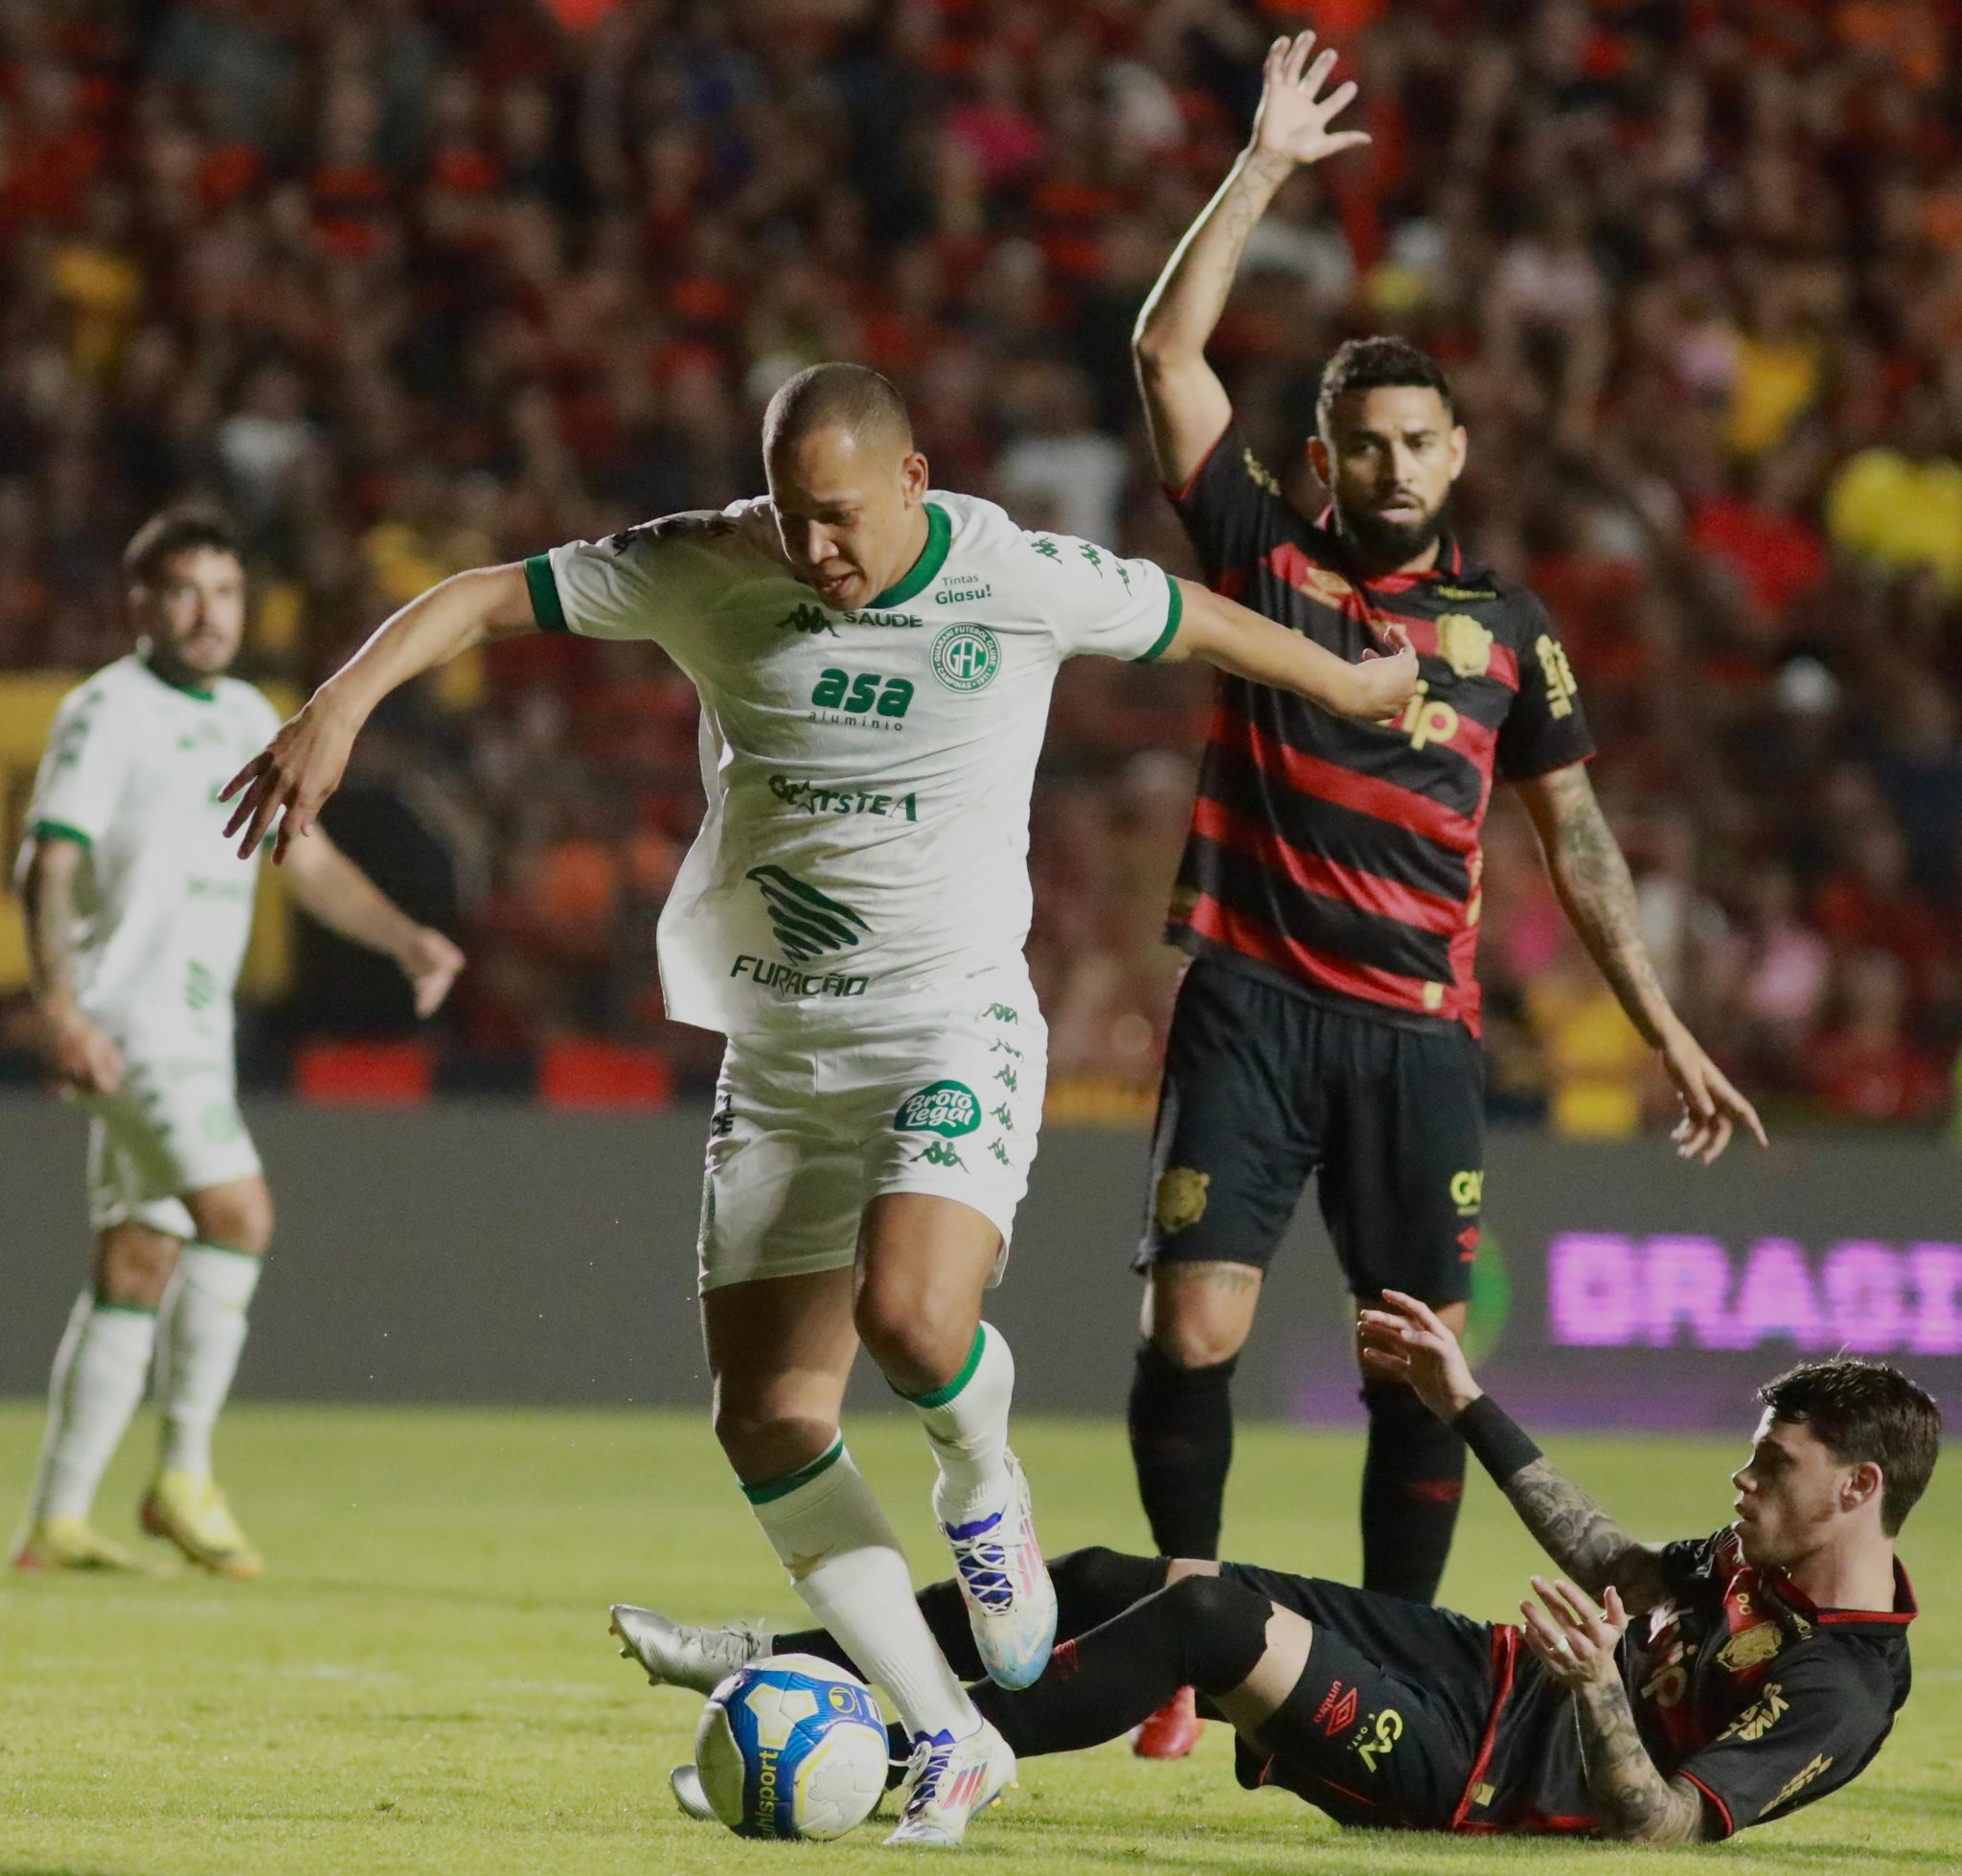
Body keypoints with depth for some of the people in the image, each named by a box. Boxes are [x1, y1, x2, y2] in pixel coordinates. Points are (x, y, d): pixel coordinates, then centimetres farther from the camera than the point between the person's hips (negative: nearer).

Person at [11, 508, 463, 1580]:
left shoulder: (249, 719, 16)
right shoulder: (109, 712, -8)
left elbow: (310, 862, 22)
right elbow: (50, 864, -15)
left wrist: (405, 939, 7)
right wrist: (58, 1004, -27)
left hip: (196, 1027, 8)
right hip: (123, 1016, -8)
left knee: (140, 1267, 7)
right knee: (239, 1212, -19)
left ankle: (55, 1523, 10)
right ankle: (184, 1475, -11)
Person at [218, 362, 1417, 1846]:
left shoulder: (1024, 581, -8)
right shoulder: (713, 570, -6)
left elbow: (1197, 622, 11)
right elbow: (486, 597, -5)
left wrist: (1350, 685, 26)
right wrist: (342, 704, -20)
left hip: (955, 1026, -3)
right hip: (778, 1054, 3)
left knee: (911, 1311, -30)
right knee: (770, 1422, -4)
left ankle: (981, 1478, 6)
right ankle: (948, 1740, 8)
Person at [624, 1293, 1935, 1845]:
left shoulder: (1837, 1693, -20)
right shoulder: (1768, 1564, 8)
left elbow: (1656, 1826, -28)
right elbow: (1616, 1566, 26)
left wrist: (1598, 1691, -46)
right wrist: (1468, 1404, 27)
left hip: (1470, 1774, -9)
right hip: (1483, 1668, 9)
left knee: (1213, 1615, -29)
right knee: (1109, 1580, 2)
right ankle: (785, 1662, 7)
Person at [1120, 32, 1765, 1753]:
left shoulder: (1507, 624, 10)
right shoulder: (1267, 556, 6)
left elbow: (1573, 834, 15)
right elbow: (1169, 352, -3)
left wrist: (1665, 1028, 12)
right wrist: (1268, 169, -4)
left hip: (1418, 1030, 2)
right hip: (1251, 1008, -2)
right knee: (1194, 1328, -11)